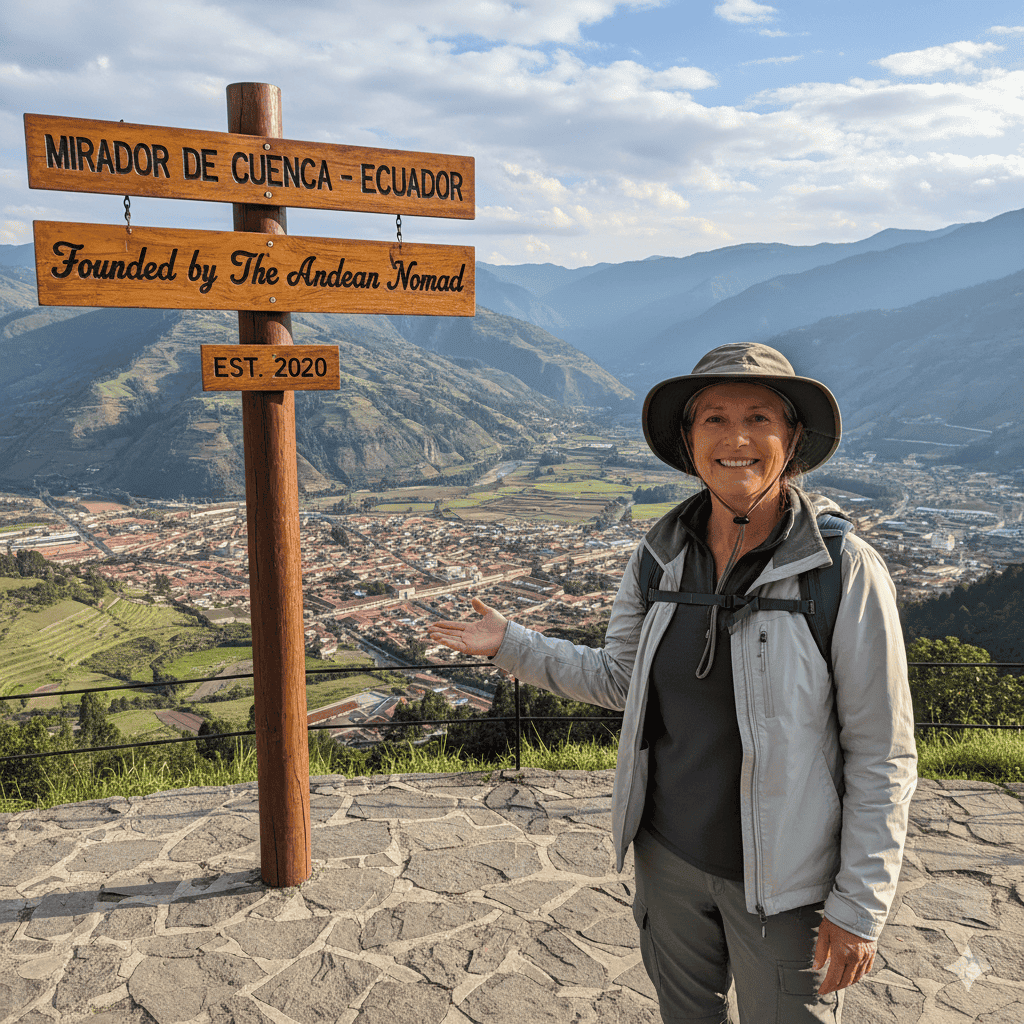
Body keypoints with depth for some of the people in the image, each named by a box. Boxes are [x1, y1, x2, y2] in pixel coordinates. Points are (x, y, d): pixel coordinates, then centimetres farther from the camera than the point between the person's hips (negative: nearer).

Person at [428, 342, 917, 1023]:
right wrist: (511, 645, 2)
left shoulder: (846, 571, -19)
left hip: (785, 879, -4)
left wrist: (860, 907, -12)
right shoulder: (661, 555, -6)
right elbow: (621, 680, 7)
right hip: (669, 852, 5)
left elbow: (881, 755, -14)